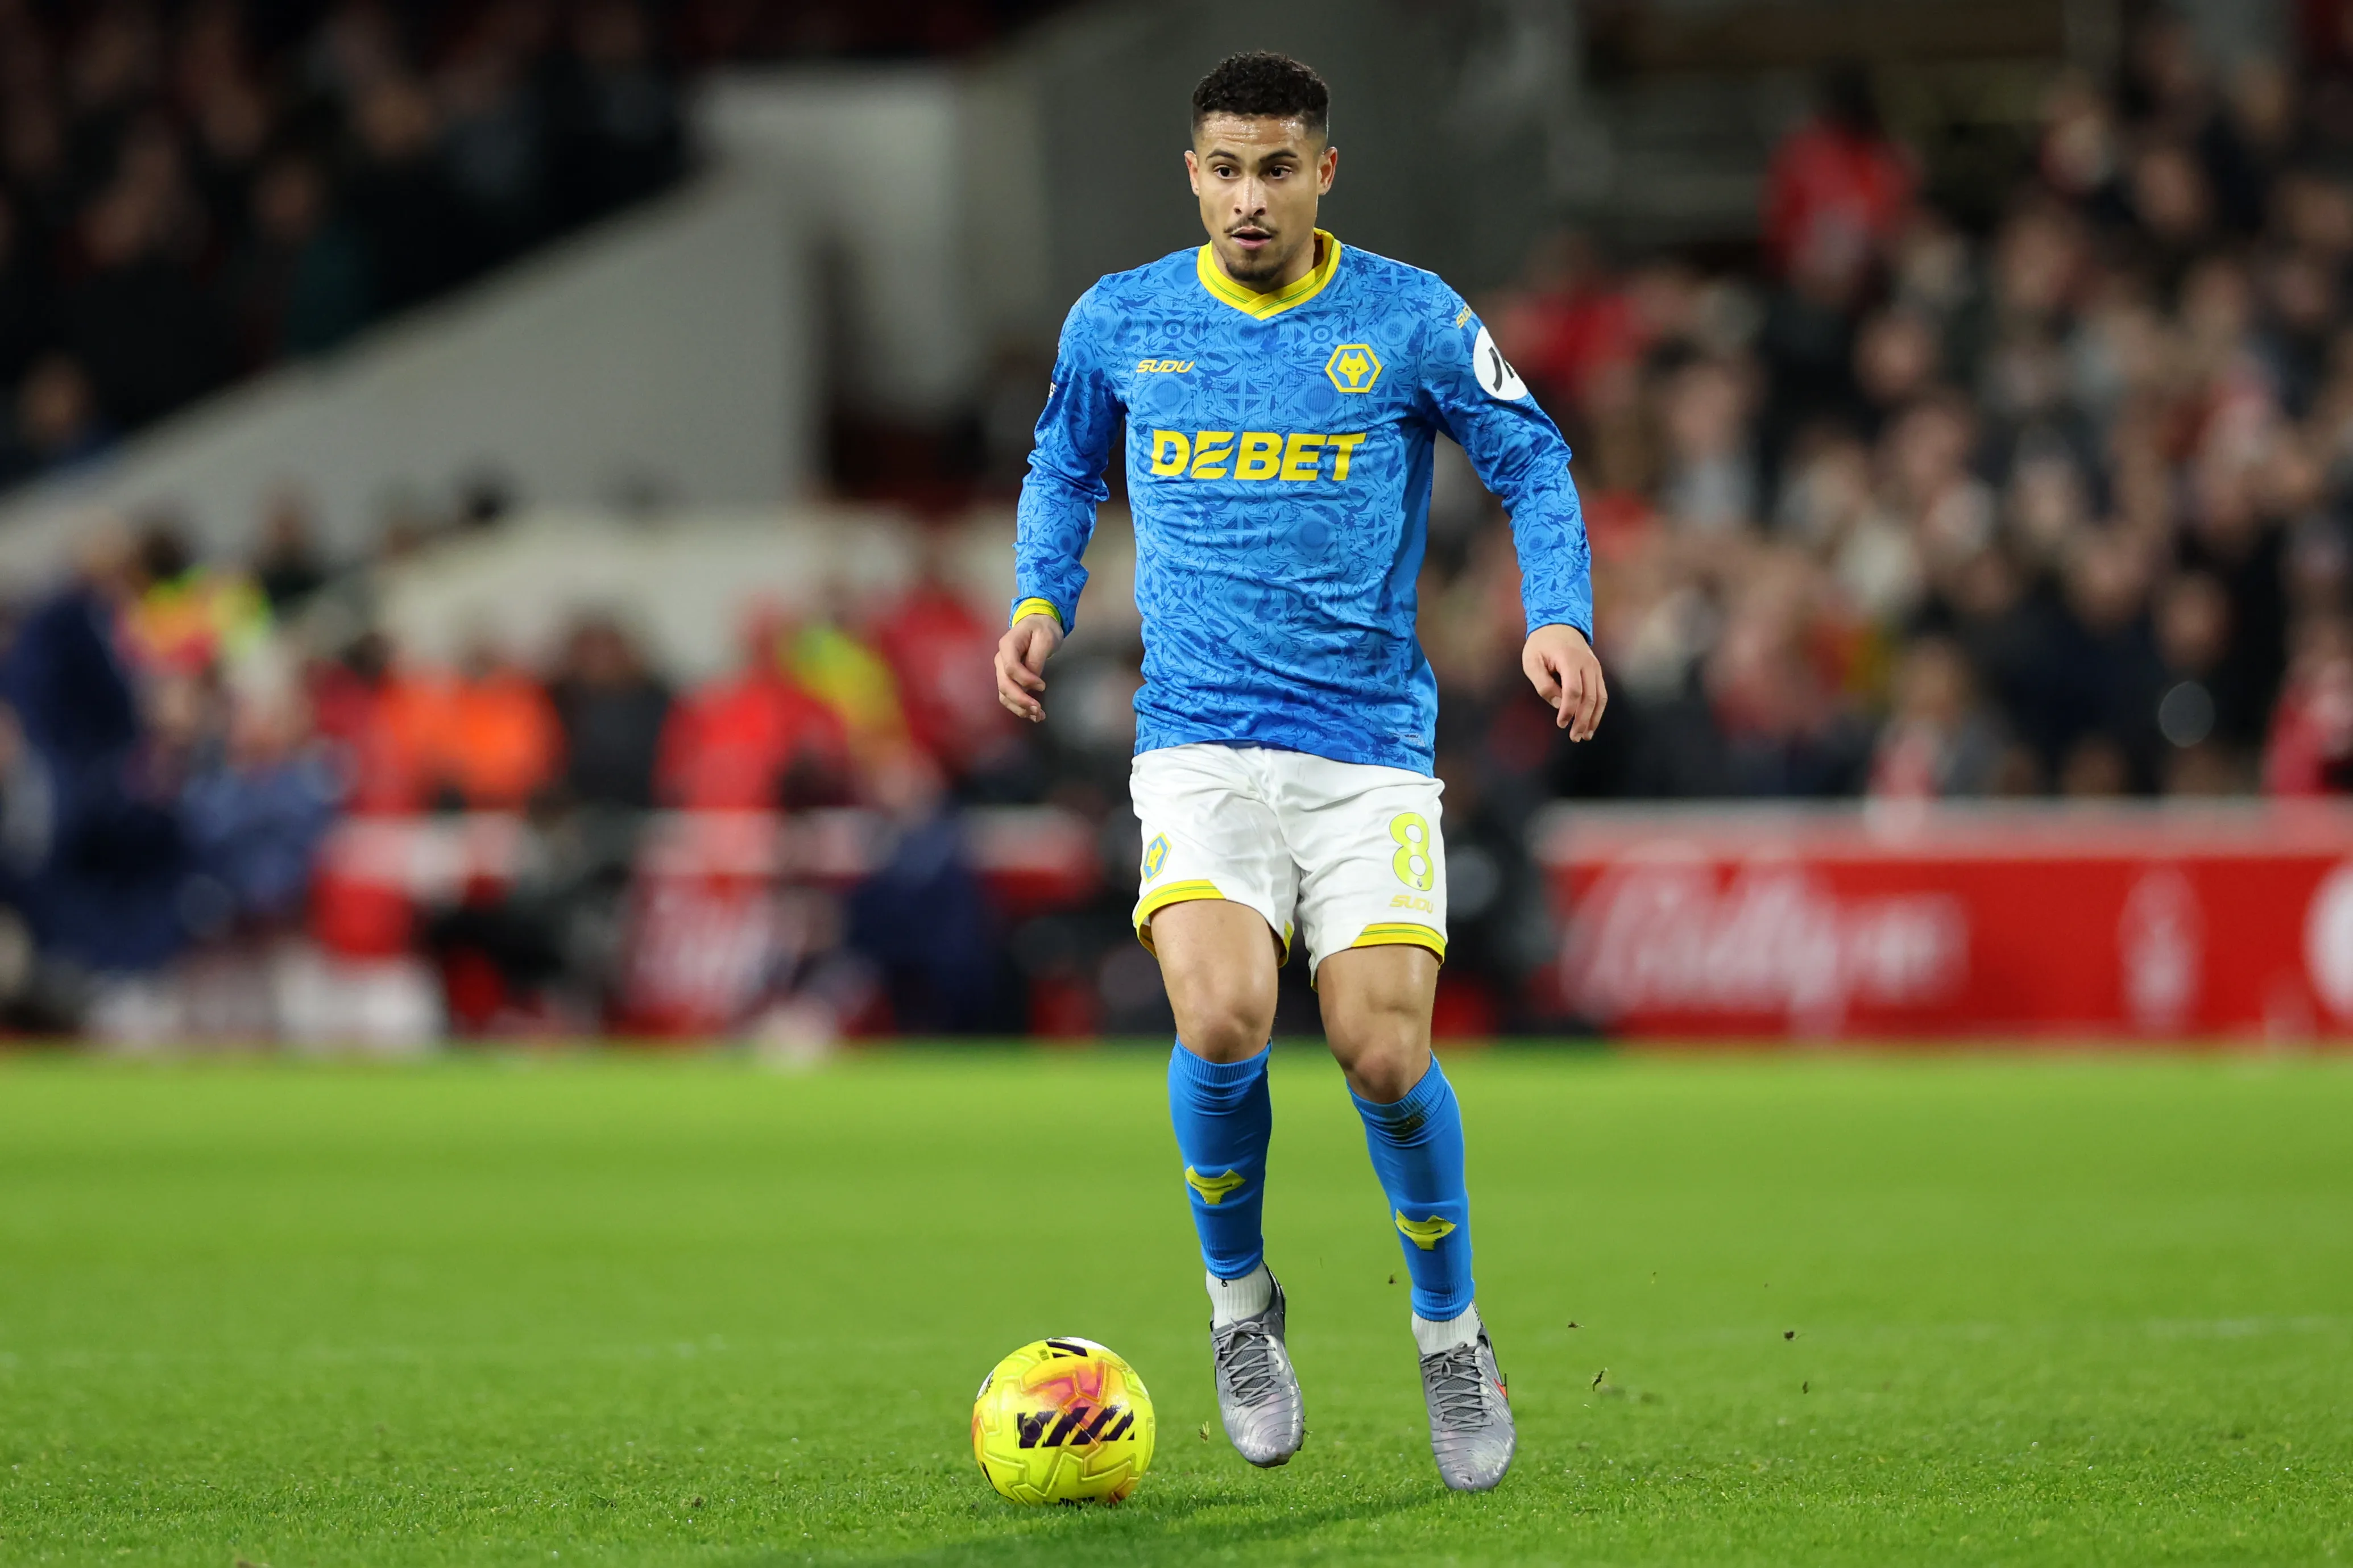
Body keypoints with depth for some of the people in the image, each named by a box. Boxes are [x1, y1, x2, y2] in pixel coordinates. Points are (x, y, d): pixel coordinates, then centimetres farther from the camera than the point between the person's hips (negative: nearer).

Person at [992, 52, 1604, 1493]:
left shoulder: (1411, 319, 0)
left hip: (1371, 746, -1)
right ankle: (1239, 1300, 5)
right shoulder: (1119, 323, 5)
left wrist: (1560, 616, -6)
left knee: (1387, 1054, -13)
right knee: (1224, 1021, -22)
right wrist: (1042, 597, 6)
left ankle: (1451, 1332, 14)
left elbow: (1533, 464, 9)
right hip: (1200, 741, 1)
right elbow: (1065, 468, 23)